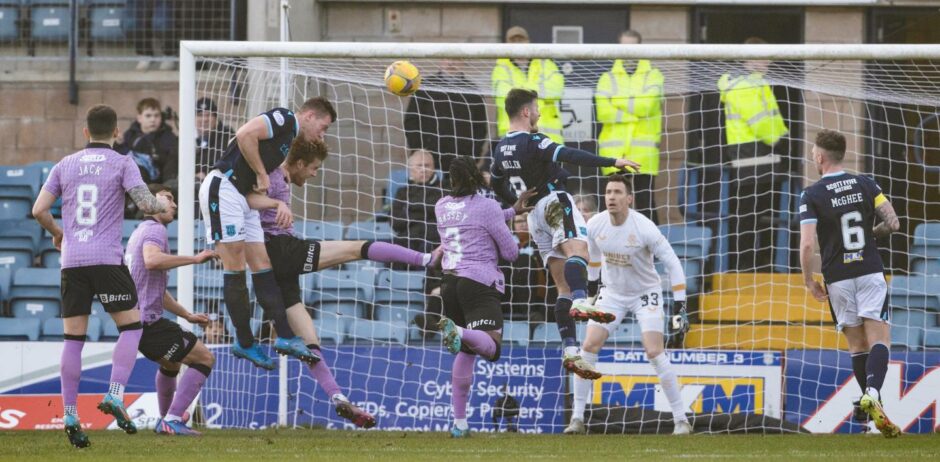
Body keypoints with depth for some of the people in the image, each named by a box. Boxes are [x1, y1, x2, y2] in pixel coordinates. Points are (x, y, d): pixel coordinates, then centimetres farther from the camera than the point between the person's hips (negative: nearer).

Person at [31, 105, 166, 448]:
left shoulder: (65, 166, 11)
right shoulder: (122, 164, 1)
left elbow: (39, 210, 7)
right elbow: (145, 203, -10)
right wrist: (163, 209, 12)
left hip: (72, 261, 3)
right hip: (107, 259, -3)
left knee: (73, 338, 5)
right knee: (131, 326, 7)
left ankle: (70, 416, 2)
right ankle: (115, 396, -10)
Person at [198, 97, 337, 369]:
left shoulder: (289, 137, 21)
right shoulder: (284, 119, -6)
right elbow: (245, 135, -21)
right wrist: (262, 175, -13)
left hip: (243, 197, 10)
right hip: (222, 188, -10)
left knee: (263, 268, 4)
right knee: (235, 269, -5)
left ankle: (285, 336, 2)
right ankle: (245, 342, 0)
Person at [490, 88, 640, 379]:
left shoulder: (501, 149, 16)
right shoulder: (533, 141, -9)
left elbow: (497, 186, 29)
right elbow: (569, 156, -22)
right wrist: (612, 162, -26)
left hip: (534, 215, 8)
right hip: (554, 202, -8)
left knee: (563, 286, 5)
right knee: (577, 250, -32)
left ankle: (570, 351, -6)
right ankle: (580, 302, -62)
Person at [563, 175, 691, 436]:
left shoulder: (645, 228, -25)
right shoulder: (595, 225, -12)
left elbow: (672, 264, -18)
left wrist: (680, 305, -22)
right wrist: (592, 284, 22)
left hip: (646, 294, -4)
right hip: (612, 293, 4)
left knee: (654, 352, -17)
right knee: (589, 346, -8)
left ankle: (681, 421, -9)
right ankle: (577, 419, 0)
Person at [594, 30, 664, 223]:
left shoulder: (653, 76, 7)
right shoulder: (608, 78, 12)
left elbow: (647, 104, -11)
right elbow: (603, 112, -4)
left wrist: (619, 103, -4)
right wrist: (635, 110, -10)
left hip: (643, 155, -2)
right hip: (614, 155, 2)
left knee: (645, 205, -4)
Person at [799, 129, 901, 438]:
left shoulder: (811, 196, -6)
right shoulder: (866, 185, 1)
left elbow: (807, 244, -13)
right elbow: (893, 224, -1)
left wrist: (808, 280, 1)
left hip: (837, 278, 0)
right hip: (870, 273, 1)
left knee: (857, 345, 11)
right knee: (880, 341, -4)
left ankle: (871, 403, 8)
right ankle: (872, 394, -28)